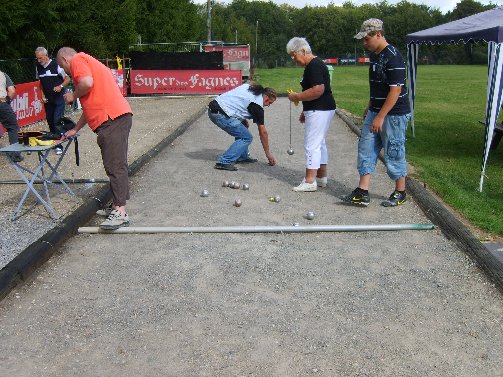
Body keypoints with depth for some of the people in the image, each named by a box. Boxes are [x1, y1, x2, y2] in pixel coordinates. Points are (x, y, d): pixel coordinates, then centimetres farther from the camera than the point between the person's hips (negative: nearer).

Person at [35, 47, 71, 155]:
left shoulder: (56, 65, -12)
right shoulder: (38, 67, 6)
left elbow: (67, 79, -7)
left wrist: (60, 86, -24)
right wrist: (42, 94, 5)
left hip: (58, 98, -6)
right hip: (47, 100, 6)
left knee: (57, 121, -9)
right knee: (50, 121, 11)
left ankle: (59, 145, -3)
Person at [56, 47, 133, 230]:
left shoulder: (77, 60, 4)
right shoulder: (90, 63, 34)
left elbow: (87, 83, -19)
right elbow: (91, 105, 39)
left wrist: (73, 95, 1)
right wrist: (76, 129, 43)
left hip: (112, 119, -10)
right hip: (119, 116, 10)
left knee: (115, 166, -13)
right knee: (116, 165, 14)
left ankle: (120, 213, -15)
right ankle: (116, 207, 21)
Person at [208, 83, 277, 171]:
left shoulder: (247, 87, 17)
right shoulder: (257, 105, -3)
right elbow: (263, 132, 1)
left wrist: (243, 119, 20)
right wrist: (268, 153, 10)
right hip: (220, 115, -9)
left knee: (241, 129, 23)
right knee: (247, 137, -3)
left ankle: (242, 157, 25)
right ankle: (224, 162, -10)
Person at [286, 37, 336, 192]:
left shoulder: (315, 66, -16)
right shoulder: (313, 65, 17)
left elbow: (318, 90, -27)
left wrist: (297, 97, -17)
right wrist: (305, 111, 24)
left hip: (319, 111, -11)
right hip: (321, 109, 11)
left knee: (312, 145, -8)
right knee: (319, 143, 16)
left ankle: (310, 181, -5)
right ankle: (322, 177, 25)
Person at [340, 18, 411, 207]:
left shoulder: (393, 57, -19)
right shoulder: (374, 55, 10)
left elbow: (395, 90, -22)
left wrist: (380, 117, -24)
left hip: (394, 114, -9)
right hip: (375, 112, 9)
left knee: (393, 153, 2)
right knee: (366, 149, 5)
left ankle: (400, 193, 18)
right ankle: (362, 193, 7)